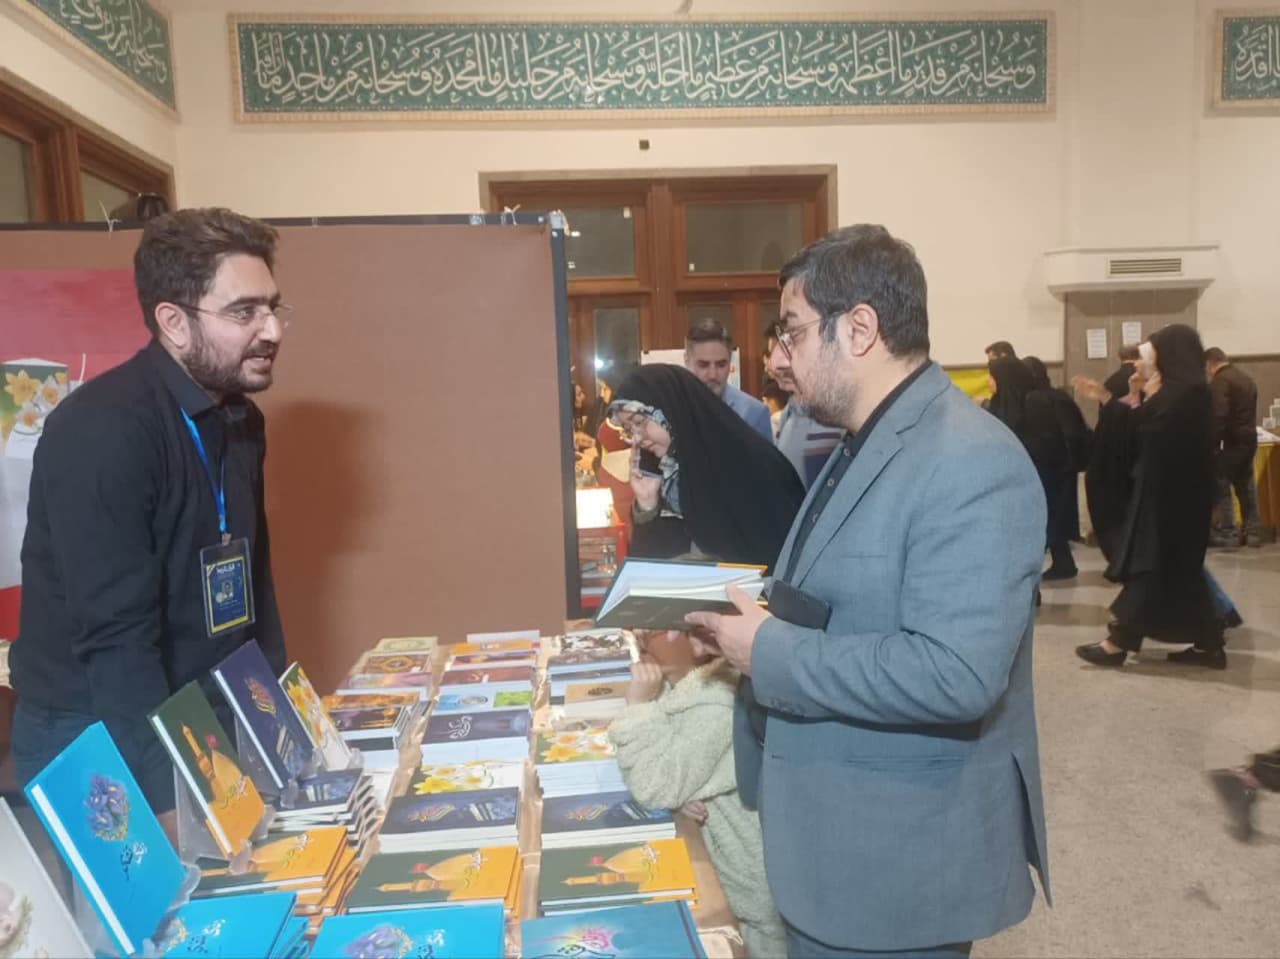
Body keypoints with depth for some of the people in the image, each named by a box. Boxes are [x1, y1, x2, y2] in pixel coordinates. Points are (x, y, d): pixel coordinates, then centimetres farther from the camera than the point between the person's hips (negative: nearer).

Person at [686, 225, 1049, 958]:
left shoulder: (972, 462, -23)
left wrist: (772, 652, -23)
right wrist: (757, 617, -1)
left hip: (903, 859, -8)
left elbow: (954, 674, -31)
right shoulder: (861, 445, 8)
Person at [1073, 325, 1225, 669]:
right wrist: (1104, 397, 17)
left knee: (1148, 567, -4)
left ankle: (1117, 642, 3)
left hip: (1170, 493, -10)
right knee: (1179, 570, 12)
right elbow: (1141, 425, 19)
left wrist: (1149, 391, -11)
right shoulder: (1181, 390, 14)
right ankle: (1208, 644, 16)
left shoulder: (1186, 391, -16)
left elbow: (1149, 426, -24)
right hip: (1169, 490, 10)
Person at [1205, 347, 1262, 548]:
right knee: (1246, 485, 13)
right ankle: (1253, 531, 16)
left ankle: (1228, 533, -2)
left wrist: (1213, 445, -20)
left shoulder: (1220, 381, -13)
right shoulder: (1246, 378, 16)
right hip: (1249, 438, 9)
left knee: (1220, 486, -2)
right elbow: (1248, 412, 20)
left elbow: (1219, 416, -22)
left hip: (1232, 441, -9)